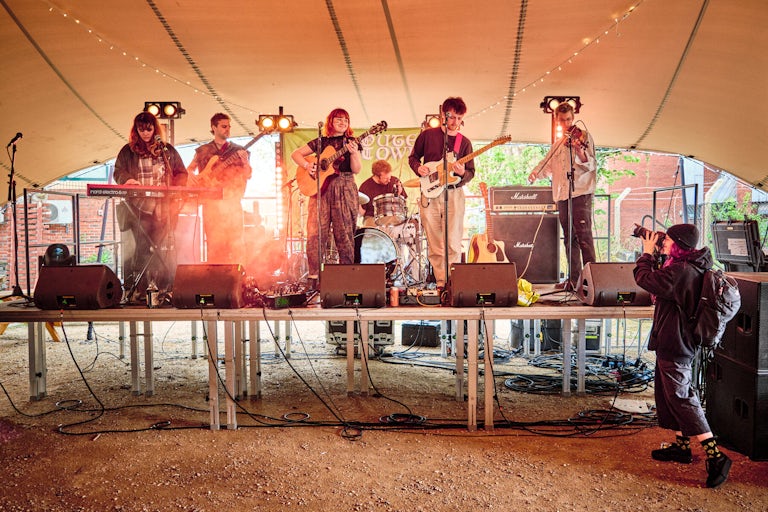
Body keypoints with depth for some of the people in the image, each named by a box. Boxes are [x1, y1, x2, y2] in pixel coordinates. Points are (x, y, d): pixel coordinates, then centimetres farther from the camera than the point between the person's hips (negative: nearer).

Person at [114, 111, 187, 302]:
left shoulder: (167, 150, 14)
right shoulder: (128, 151, 14)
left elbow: (182, 173, 14)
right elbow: (118, 171, 9)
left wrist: (174, 187, -5)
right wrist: (127, 180, -13)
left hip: (163, 206, 1)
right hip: (137, 206, 0)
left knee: (163, 245, -4)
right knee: (141, 245, -8)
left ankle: (166, 289, -1)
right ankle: (136, 289, -6)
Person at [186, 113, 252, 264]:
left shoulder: (238, 150, 13)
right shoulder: (202, 151, 14)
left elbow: (248, 175, 4)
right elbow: (189, 169, 19)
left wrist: (244, 160, -13)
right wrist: (192, 177, -2)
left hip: (232, 202, 0)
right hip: (211, 202, 0)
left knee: (236, 242, -7)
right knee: (214, 242, -3)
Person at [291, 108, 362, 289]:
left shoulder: (351, 142, 10)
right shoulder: (320, 142, 13)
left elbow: (357, 170, -1)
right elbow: (295, 154, 14)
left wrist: (353, 153, -19)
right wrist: (307, 165, -4)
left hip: (344, 191, -1)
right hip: (321, 188, 1)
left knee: (344, 235, -1)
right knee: (315, 233, -5)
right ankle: (313, 276, -1)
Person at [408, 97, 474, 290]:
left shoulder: (464, 142, 7)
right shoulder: (427, 135, 6)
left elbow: (471, 173, 8)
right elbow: (413, 157, 16)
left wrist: (462, 173, -14)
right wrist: (419, 167, -5)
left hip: (454, 194, 0)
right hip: (429, 194, 0)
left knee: (453, 244, -5)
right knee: (434, 245, 3)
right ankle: (441, 283, 12)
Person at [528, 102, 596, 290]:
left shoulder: (583, 136, 2)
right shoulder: (558, 144, 21)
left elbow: (591, 165, -9)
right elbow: (547, 164, 28)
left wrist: (579, 151, -29)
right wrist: (535, 173, 7)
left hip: (581, 193, -6)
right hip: (562, 196, 7)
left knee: (584, 236, -14)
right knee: (569, 238, 7)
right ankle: (574, 278, 11)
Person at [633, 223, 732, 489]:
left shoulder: (680, 271, -23)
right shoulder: (690, 268, 9)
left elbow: (644, 277, -21)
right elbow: (659, 277, 21)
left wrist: (647, 252, -6)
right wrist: (653, 253, 10)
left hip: (674, 346, -11)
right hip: (674, 342, 11)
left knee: (681, 398, -7)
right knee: (667, 394, 20)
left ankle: (715, 456, -6)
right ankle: (681, 446, 30)